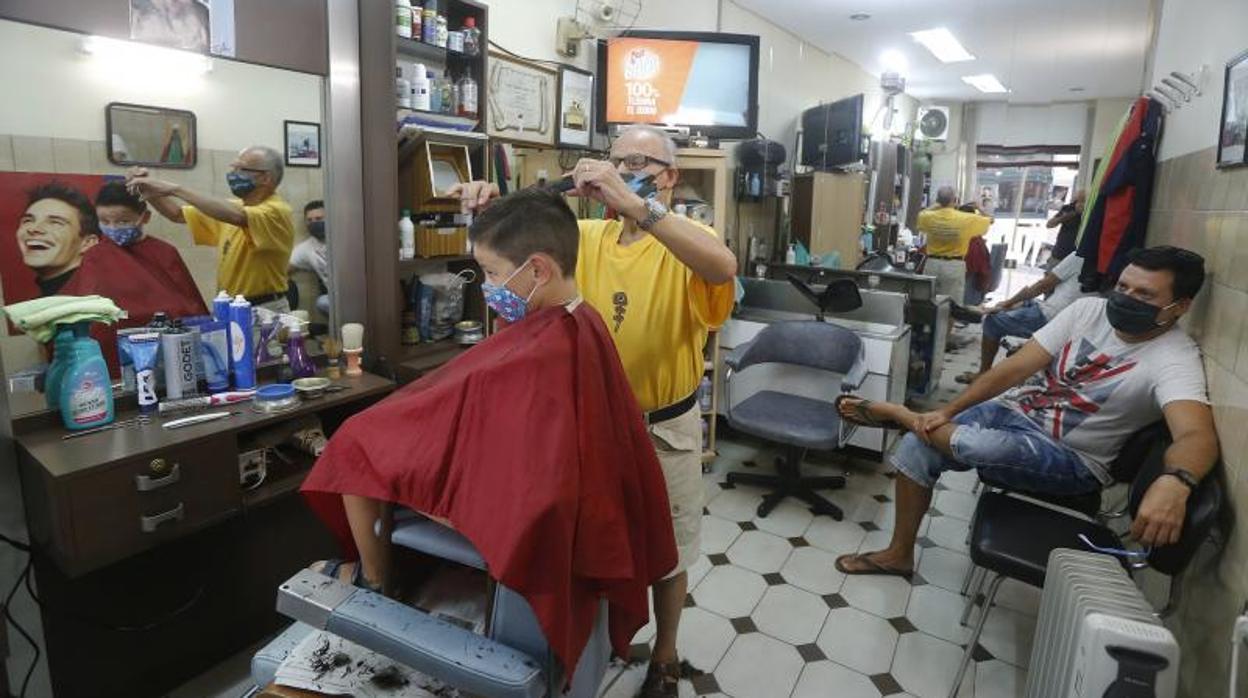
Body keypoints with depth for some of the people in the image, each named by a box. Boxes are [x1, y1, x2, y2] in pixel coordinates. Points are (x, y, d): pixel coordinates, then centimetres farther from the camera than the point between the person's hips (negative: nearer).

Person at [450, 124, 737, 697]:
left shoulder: (685, 240, -13)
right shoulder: (586, 237, 0)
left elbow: (723, 268, -36)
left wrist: (636, 205, -44)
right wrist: (489, 209, -27)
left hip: (665, 427, -3)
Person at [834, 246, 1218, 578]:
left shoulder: (1174, 359, -18)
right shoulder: (1088, 309, -4)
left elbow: (1198, 436, -35)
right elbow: (1017, 366, -7)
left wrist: (1175, 482, -59)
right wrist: (947, 411, -14)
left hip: (1072, 458, -5)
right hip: (1017, 411, 5)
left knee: (980, 446, -35)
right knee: (916, 447, -10)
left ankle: (897, 414, -5)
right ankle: (898, 555, 7)